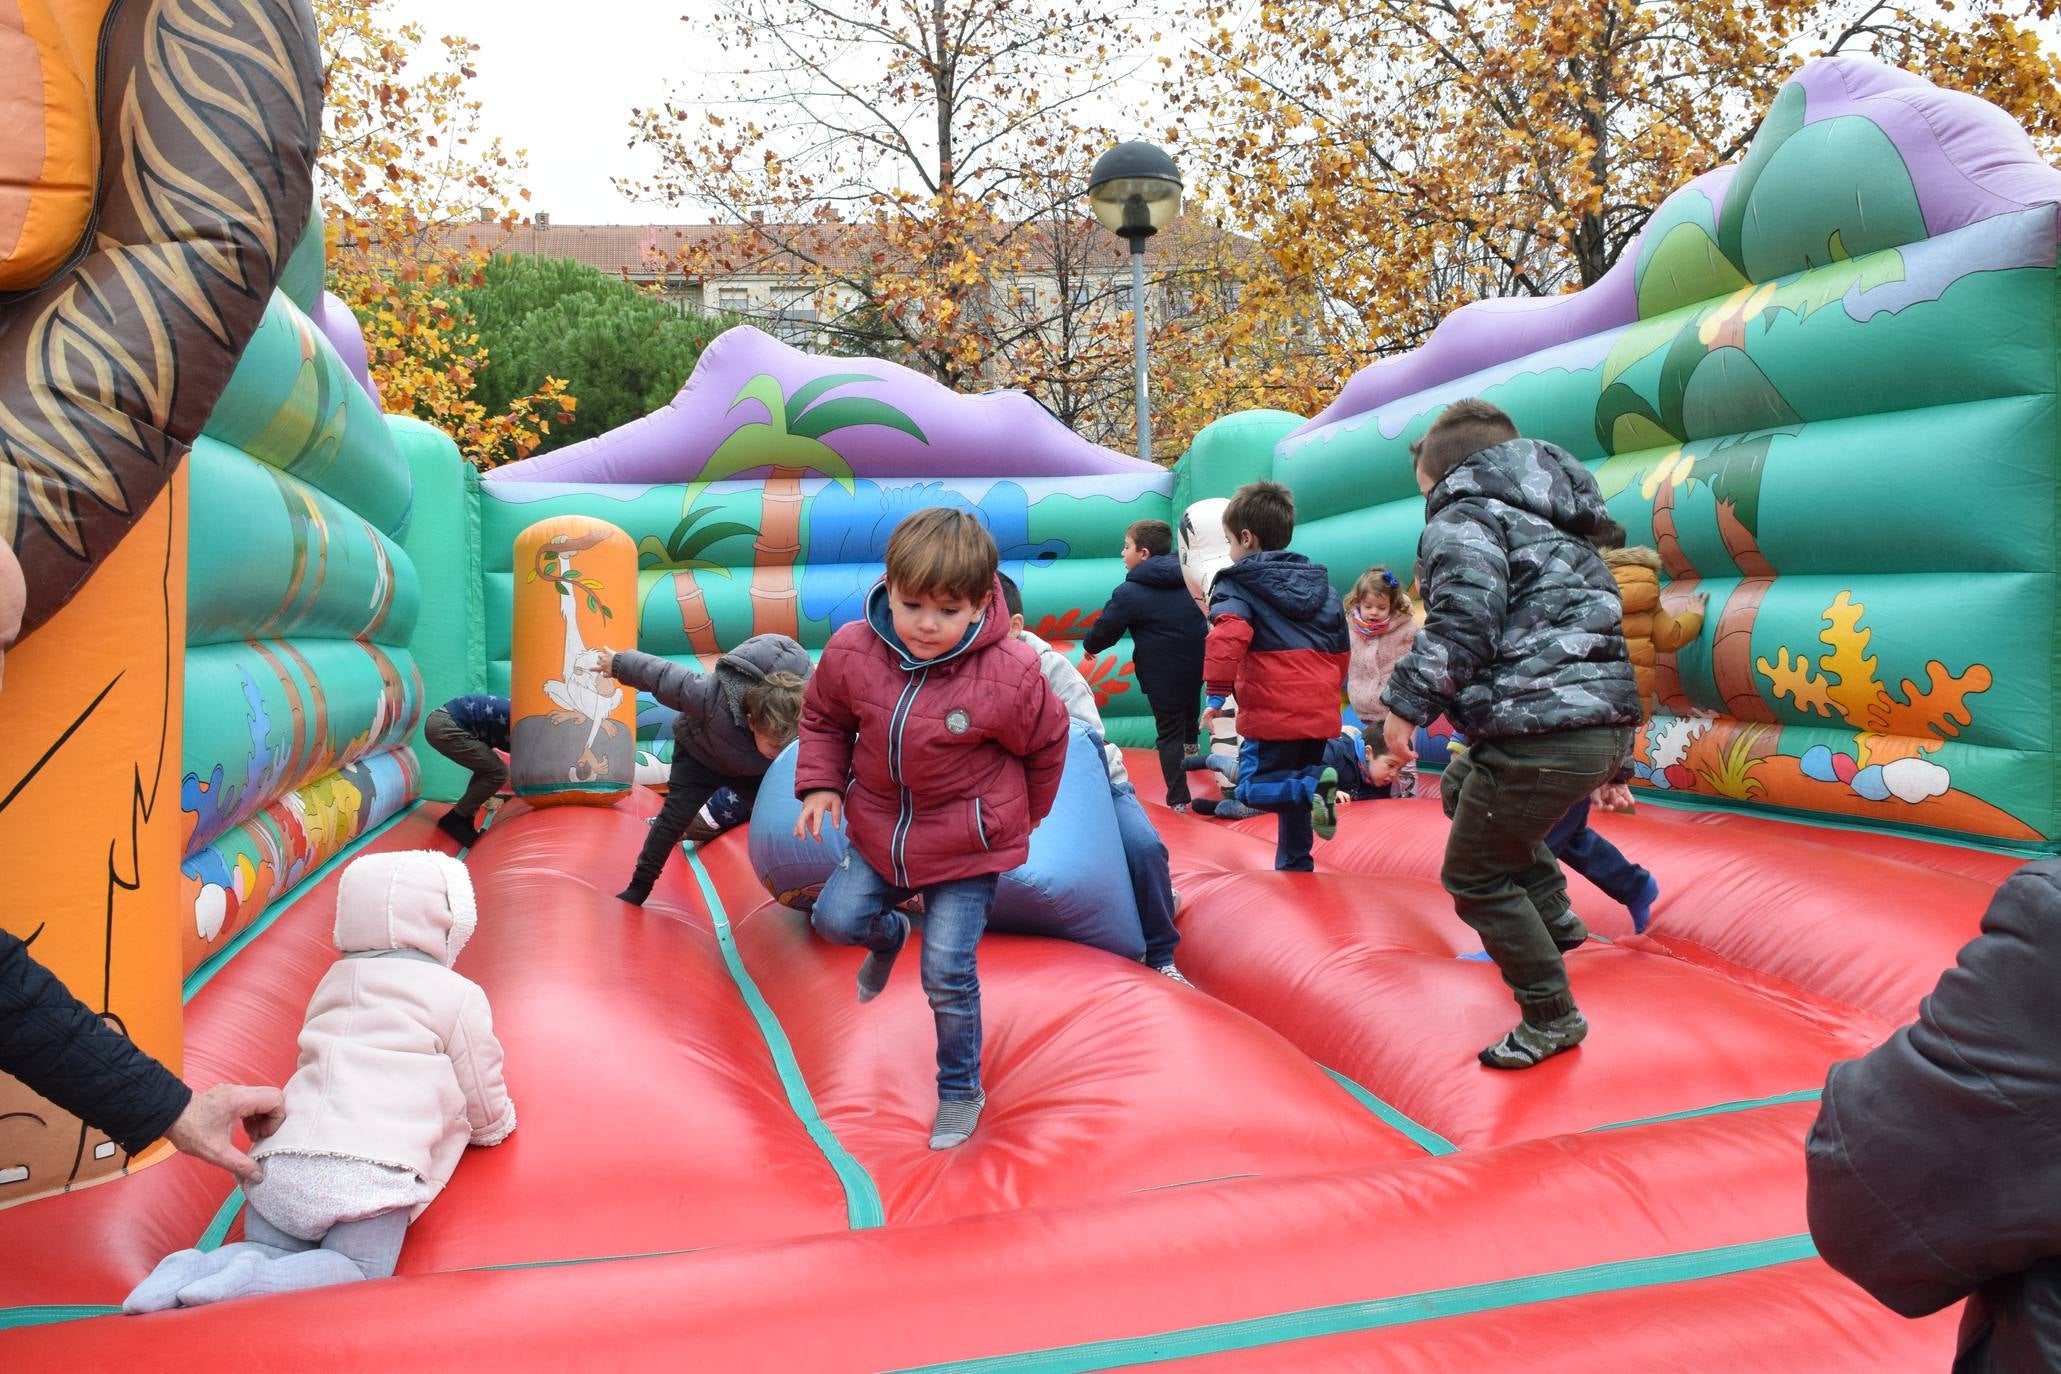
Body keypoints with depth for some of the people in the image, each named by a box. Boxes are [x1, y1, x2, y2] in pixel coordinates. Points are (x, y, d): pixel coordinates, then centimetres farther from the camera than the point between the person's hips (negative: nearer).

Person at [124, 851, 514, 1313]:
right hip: (369, 1168, -6)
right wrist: (495, 1125, 37)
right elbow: (481, 1090, 14)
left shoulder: (334, 981, 27)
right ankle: (256, 1283, -25)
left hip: (279, 1158, 6)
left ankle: (194, 1270, -10)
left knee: (273, 1256, 18)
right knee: (360, 1270, -1)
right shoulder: (460, 996, 7)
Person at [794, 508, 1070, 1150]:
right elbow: (824, 719, 6)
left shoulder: (1008, 674, -25)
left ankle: (960, 1089, 23)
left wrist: (1022, 816, 9)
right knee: (835, 917, 5)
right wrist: (821, 785, -6)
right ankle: (889, 934, 43)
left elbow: (1046, 744, -4)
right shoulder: (851, 651, -15)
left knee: (948, 975, -3)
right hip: (880, 830, 4)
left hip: (968, 845, -4)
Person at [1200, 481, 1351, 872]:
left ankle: (1314, 786, -24)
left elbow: (1229, 637, -20)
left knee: (1253, 788, 1)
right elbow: (1341, 652, 23)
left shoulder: (1236, 585, -1)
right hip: (1320, 714, 7)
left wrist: (1217, 693, -17)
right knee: (1294, 788, 18)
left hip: (1272, 715, -6)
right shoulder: (1322, 585, 19)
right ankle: (1295, 866, 20)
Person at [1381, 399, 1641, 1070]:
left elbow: (1462, 624, -20)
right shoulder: (1550, 523, 25)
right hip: (1606, 723, 10)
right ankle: (1553, 916, 31)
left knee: (1473, 877, 6)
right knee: (1462, 787, 33)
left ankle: (1552, 1017, 13)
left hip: (1541, 733, -10)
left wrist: (1406, 702, -11)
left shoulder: (1463, 516, -3)